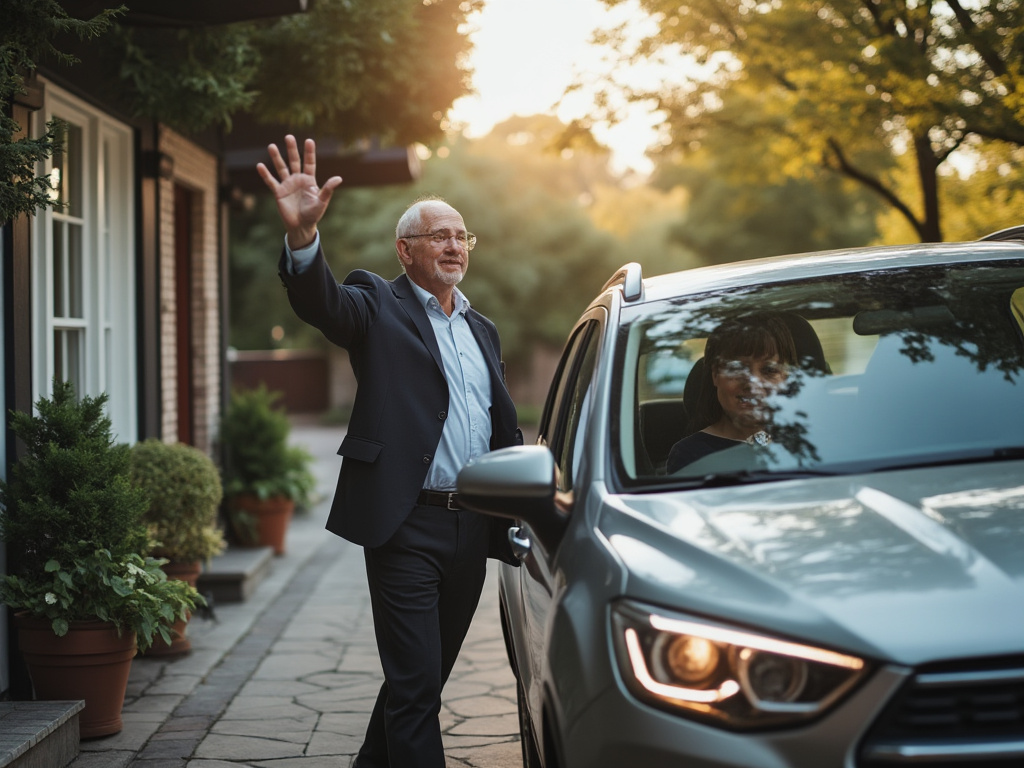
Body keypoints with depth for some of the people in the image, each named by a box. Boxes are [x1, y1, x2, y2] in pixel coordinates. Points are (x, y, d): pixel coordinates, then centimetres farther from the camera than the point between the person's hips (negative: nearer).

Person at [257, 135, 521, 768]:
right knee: (415, 684, -7)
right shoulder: (380, 306, -1)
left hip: (472, 527, 7)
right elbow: (321, 302, -23)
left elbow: (504, 429, 20)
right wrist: (303, 235, -44)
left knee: (426, 677, 16)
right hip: (408, 526, -7)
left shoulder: (482, 330, 18)